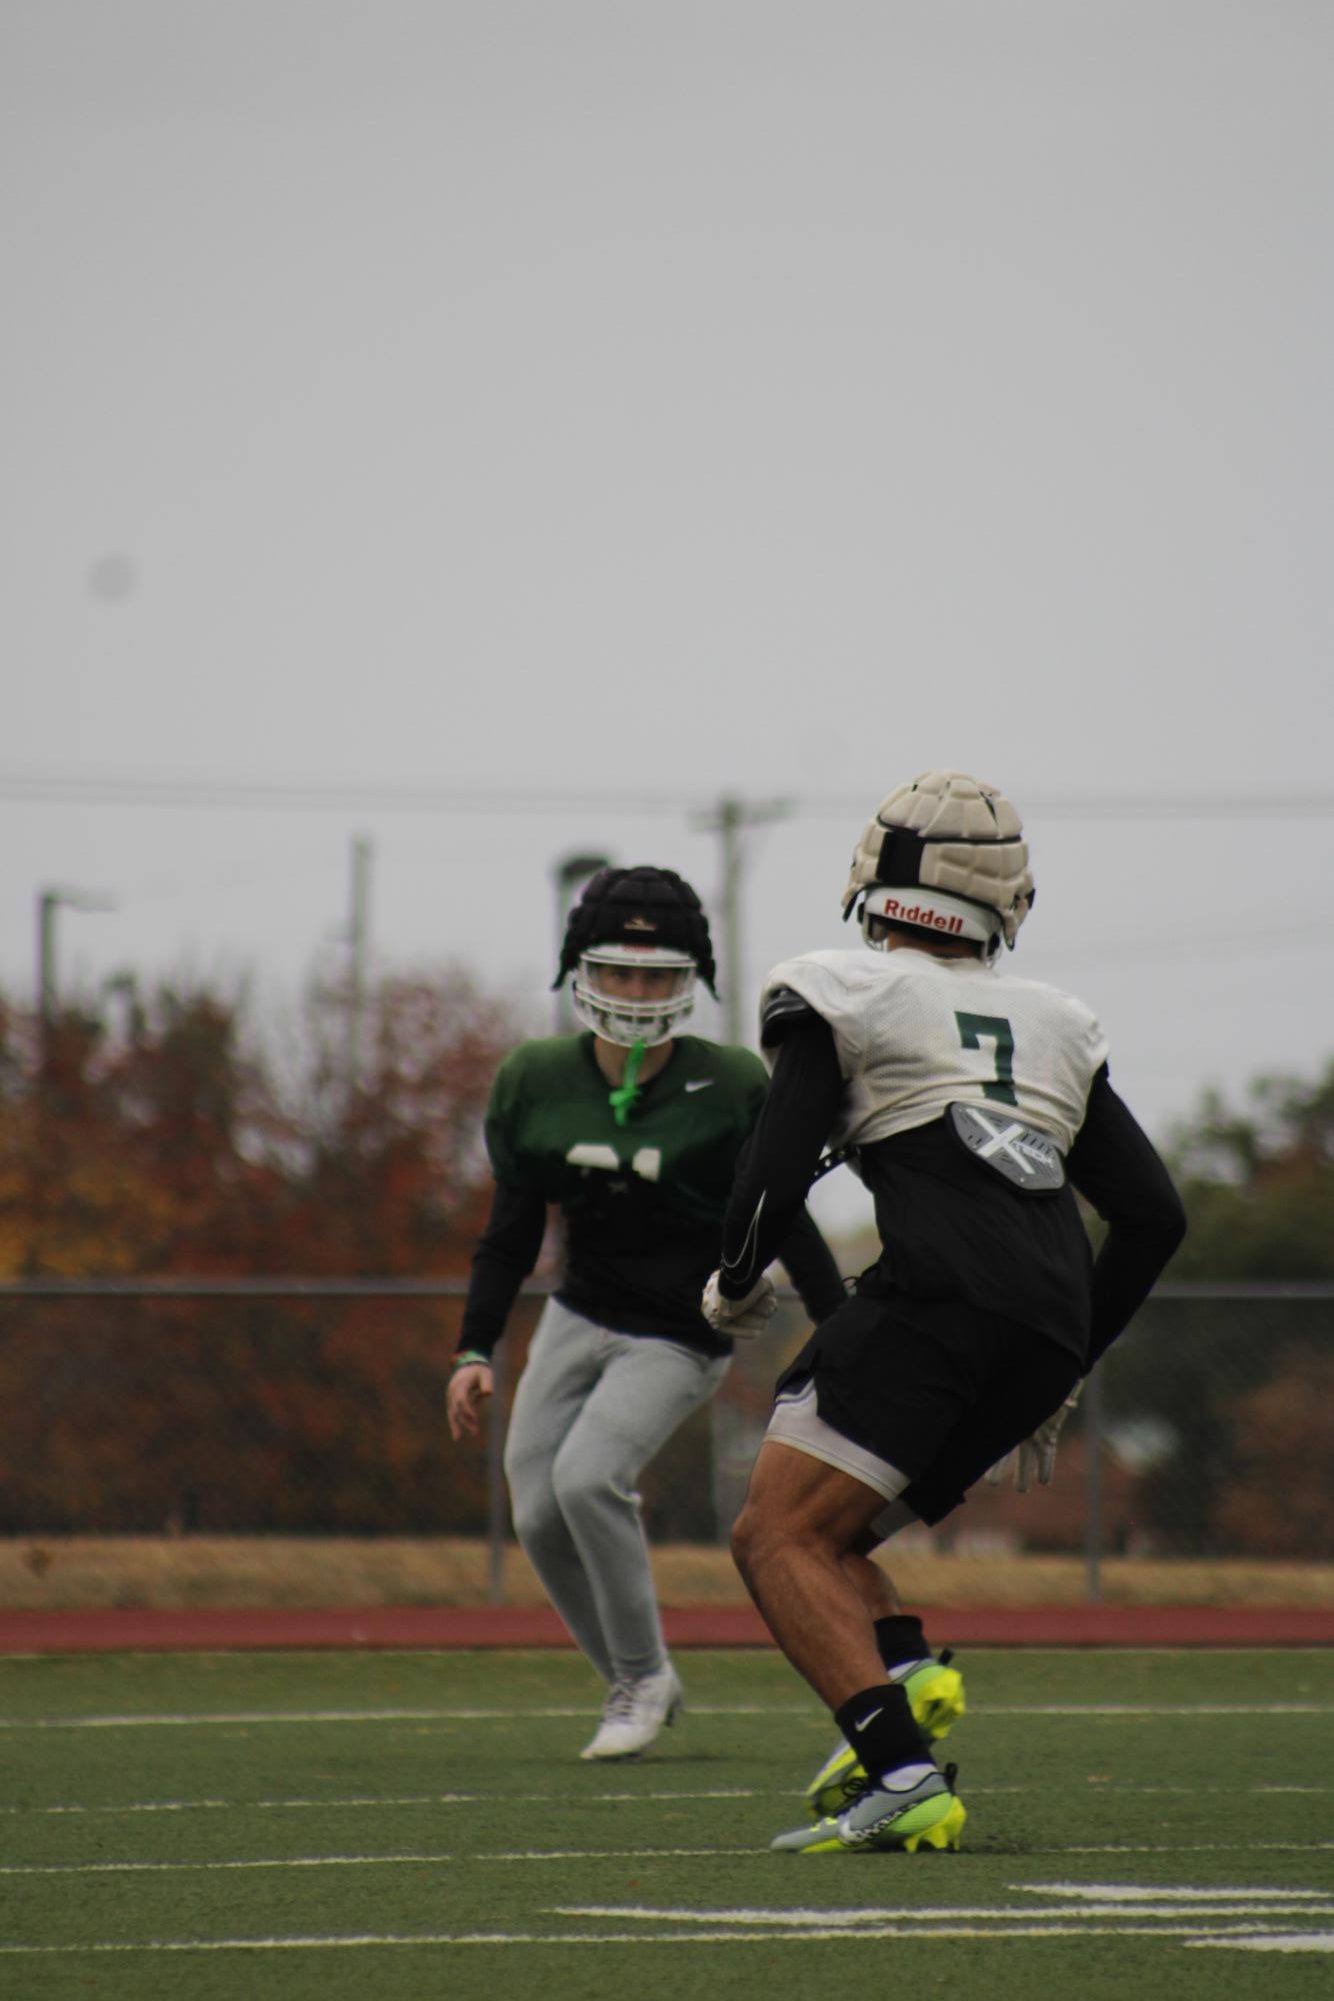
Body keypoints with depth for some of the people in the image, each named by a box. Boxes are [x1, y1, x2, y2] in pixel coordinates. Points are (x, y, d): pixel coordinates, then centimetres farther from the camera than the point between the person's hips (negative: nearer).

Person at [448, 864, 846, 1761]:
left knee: (587, 1476, -23)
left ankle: (642, 1676, -4)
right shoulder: (537, 1083, -4)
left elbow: (785, 1224, -6)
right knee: (540, 1515, -2)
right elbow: (512, 1232, 5)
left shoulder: (729, 1089, -15)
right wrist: (475, 1351, 0)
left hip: (679, 1339, -5)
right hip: (580, 1317, 5)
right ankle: (636, 1685, 19)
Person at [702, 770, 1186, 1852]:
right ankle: (908, 1670, -12)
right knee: (821, 1537, 18)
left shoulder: (840, 1000, 9)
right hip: (1052, 1327, 6)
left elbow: (774, 1181, -1)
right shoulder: (1055, 1025, 25)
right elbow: (1155, 1215, 22)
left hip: (939, 1291, -6)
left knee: (781, 1538, -7)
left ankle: (903, 1780, -26)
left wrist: (736, 1283, 20)